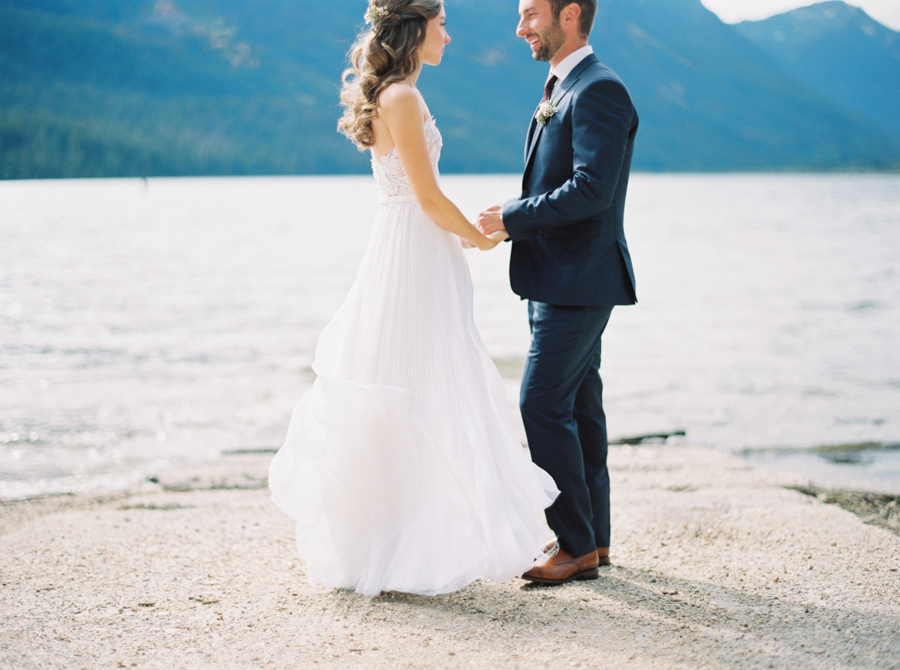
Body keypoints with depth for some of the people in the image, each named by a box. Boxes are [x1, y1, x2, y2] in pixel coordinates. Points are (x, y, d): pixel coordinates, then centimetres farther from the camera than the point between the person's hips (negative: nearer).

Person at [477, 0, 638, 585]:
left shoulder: (599, 90, -15)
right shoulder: (562, 89, 17)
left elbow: (592, 189, -25)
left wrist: (513, 218, -17)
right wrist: (514, 218, 5)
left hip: (578, 281, -10)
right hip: (560, 279, 10)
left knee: (544, 406, -9)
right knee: (578, 406, 13)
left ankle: (577, 547, 0)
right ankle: (595, 539, 21)